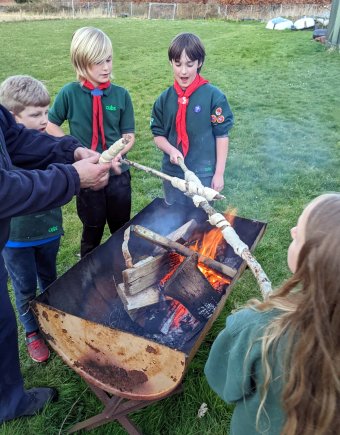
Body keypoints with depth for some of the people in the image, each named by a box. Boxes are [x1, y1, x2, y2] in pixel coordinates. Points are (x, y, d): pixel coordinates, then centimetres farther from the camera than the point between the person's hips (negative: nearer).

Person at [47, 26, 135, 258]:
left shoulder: (121, 94, -6)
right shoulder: (70, 93, -9)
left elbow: (129, 136, -2)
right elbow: (51, 124, 5)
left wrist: (118, 154, -21)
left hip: (118, 174, 2)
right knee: (92, 232, 15)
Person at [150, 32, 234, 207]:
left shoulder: (214, 96, -10)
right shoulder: (164, 99, 0)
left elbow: (222, 135, -7)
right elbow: (158, 135, 6)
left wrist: (219, 173, -7)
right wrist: (171, 150, -15)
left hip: (203, 174, -3)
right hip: (172, 173, 3)